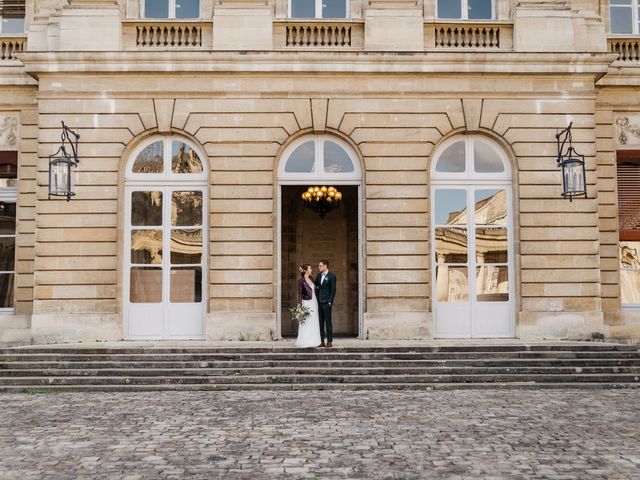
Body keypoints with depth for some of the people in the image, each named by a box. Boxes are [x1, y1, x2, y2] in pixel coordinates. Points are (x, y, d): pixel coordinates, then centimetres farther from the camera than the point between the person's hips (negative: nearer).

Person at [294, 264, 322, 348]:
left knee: (314, 323, 8)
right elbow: (300, 293, -11)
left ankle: (313, 341, 13)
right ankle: (305, 343, 0)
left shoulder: (310, 278, 12)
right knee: (306, 323, -5)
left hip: (314, 302, 8)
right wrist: (300, 306, -16)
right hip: (307, 303, -7)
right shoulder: (301, 280, -10)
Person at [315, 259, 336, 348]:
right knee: (320, 322, 6)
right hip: (319, 302, 6)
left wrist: (330, 302, -12)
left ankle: (329, 341, 3)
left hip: (326, 302, -6)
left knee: (328, 322, -2)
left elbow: (333, 290, -8)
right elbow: (316, 287, 21)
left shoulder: (331, 276, -6)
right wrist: (316, 299, 8)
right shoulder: (319, 275, 13)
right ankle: (321, 341, 10)